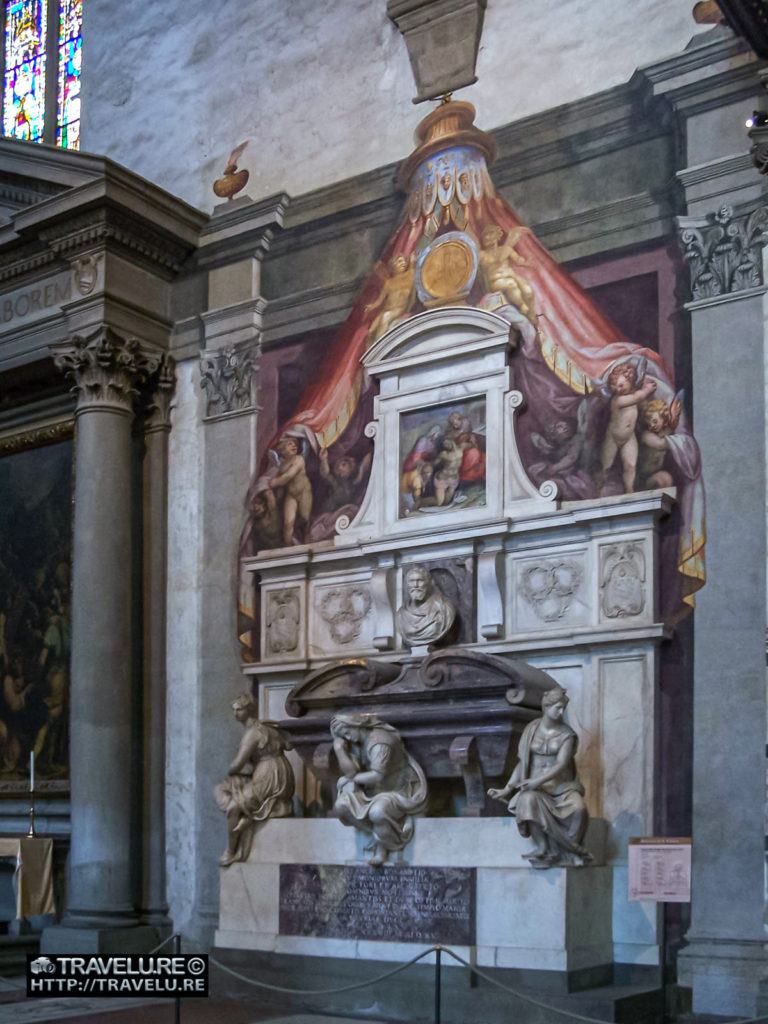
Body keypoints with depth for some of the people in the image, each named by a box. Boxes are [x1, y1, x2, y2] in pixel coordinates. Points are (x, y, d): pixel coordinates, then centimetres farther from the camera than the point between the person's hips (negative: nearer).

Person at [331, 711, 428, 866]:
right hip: (373, 792, 9)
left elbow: (377, 775, -26)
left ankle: (382, 847, -7)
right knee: (341, 805, -10)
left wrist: (353, 778, -11)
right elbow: (349, 771, -5)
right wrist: (339, 749, -14)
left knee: (377, 811, -38)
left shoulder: (379, 741, -22)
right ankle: (377, 835, 0)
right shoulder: (357, 743, 5)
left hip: (400, 792, -9)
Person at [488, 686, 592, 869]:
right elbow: (522, 763, 12)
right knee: (529, 800, -37)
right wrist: (507, 789, 5)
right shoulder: (532, 729, 8)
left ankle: (569, 851, -14)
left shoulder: (566, 734, 2)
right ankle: (542, 851, -28)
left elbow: (561, 764, -11)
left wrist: (538, 781, -25)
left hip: (561, 784, -1)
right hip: (535, 786, 1)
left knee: (578, 807, -34)